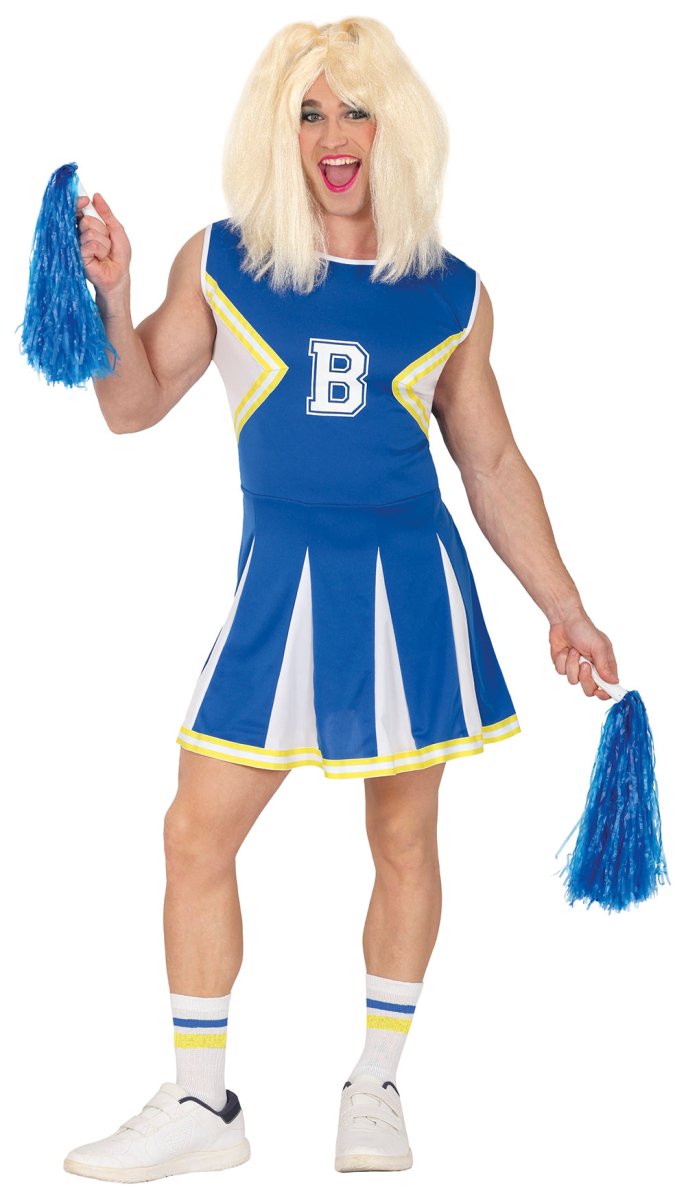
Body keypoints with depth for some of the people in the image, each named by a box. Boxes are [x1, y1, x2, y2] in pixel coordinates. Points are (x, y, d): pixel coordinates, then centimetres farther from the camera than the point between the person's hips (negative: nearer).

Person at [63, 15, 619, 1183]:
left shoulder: (451, 295, 1)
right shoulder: (219, 263, 1)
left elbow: (493, 463, 9)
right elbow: (134, 406, 6)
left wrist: (563, 607, 10)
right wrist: (113, 293, -11)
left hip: (410, 583, 0)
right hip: (281, 583, 0)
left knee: (404, 835, 8)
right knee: (197, 833, -1)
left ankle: (376, 1085, 25)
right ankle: (201, 1103, 13)